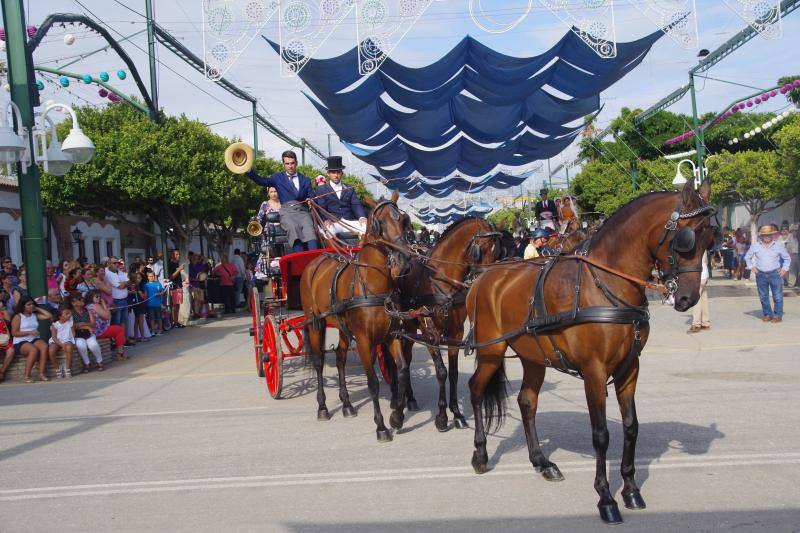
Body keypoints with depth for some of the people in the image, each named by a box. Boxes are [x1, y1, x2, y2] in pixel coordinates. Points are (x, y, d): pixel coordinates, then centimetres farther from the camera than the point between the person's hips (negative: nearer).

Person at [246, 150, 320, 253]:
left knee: (309, 228, -32)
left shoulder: (305, 180, 24)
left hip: (302, 211, 1)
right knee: (293, 228, -35)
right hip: (287, 211, -1)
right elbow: (262, 181, 8)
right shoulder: (278, 177, 22)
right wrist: (249, 170, -6)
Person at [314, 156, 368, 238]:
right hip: (332, 223, -2)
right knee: (328, 229, -37)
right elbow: (321, 208, 1)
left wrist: (362, 217, -14)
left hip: (349, 221, 2)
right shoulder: (321, 189, 16)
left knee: (367, 226, -26)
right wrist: (326, 220, -23)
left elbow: (356, 205, 9)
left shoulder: (349, 189, 24)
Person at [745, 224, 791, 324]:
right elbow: (747, 257, 17)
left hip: (775, 274, -2)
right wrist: (751, 266, 5)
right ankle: (767, 314, 17)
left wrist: (785, 268, 0)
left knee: (777, 296, -2)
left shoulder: (779, 245, 0)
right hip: (761, 275, 2)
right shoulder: (755, 245, 3)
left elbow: (787, 258, 11)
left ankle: (778, 315, 5)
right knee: (763, 296, 6)